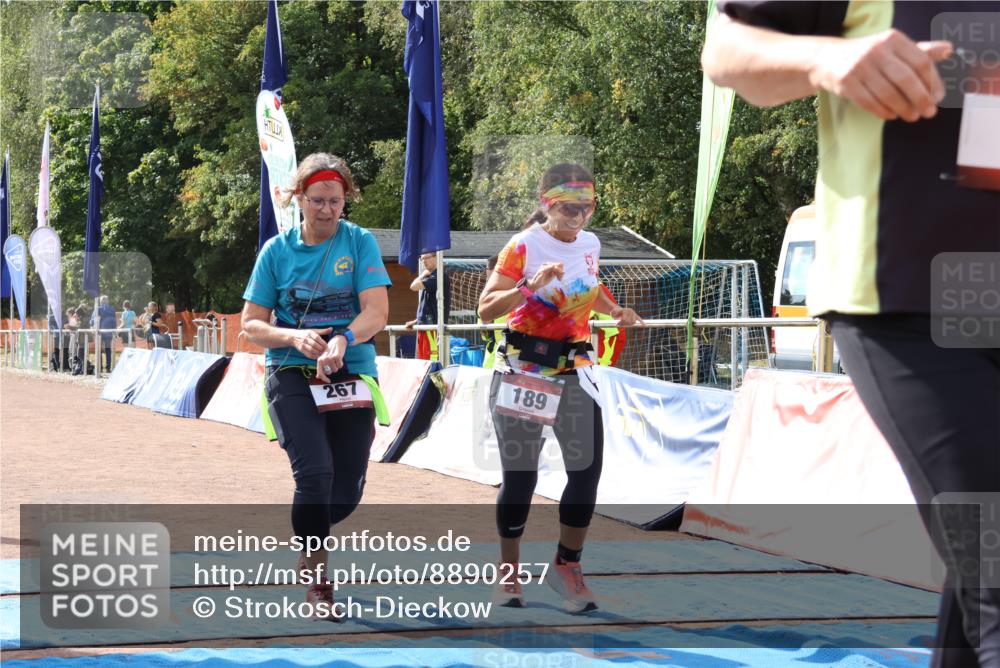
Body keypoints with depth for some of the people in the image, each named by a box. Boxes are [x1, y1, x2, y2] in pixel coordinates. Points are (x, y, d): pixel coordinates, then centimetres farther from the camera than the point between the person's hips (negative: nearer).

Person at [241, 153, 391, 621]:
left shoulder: (359, 243, 0)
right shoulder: (278, 250, 3)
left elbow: (376, 312, -11)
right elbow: (251, 325, 3)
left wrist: (343, 339, -30)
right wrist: (294, 338, -17)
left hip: (352, 377, 1)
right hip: (292, 376, -1)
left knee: (347, 493, 3)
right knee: (315, 471, -20)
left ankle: (306, 536, 37)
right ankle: (317, 581, -6)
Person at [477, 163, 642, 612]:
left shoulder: (590, 244, 7)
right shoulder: (524, 246, -10)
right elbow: (485, 309, -18)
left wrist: (614, 310, 12)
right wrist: (529, 288, -32)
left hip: (574, 370, 4)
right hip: (523, 369, -4)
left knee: (587, 470, -6)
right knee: (520, 475, 0)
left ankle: (566, 567, 11)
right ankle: (508, 572, 17)